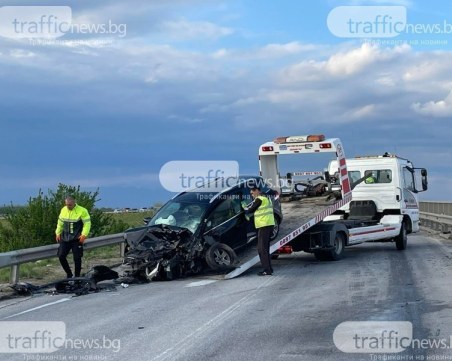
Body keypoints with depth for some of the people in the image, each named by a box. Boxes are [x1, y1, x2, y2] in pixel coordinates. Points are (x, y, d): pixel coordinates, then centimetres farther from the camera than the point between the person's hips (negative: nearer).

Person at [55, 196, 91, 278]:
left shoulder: (82, 211, -11)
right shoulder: (63, 210, 7)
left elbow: (87, 223, -11)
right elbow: (60, 223, 19)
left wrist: (84, 235, -19)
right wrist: (58, 233, 14)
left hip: (77, 239, -5)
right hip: (65, 238, 5)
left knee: (77, 258, -4)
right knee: (61, 256, 1)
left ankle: (77, 277, 8)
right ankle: (69, 274, 17)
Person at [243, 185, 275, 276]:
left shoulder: (259, 199, -10)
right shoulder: (266, 198, 20)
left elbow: (250, 210, -4)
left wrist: (245, 209, 16)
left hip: (264, 226, -10)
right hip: (269, 225, 10)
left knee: (262, 249, -8)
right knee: (265, 248, 16)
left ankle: (267, 270, -11)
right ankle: (269, 268, 19)